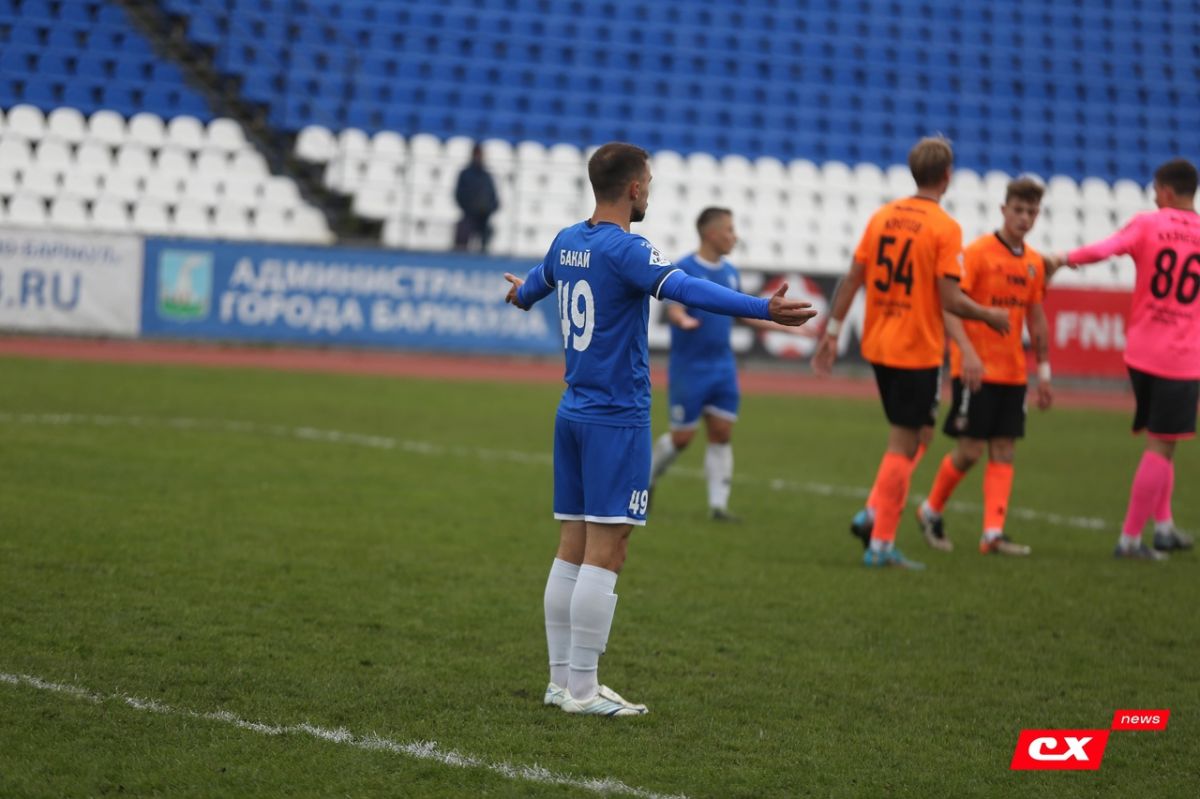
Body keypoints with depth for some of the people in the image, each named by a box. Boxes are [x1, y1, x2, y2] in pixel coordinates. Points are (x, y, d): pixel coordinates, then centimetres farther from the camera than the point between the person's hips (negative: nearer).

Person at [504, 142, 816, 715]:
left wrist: (521, 296, 58)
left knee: (573, 548, 11)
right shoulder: (623, 249, -15)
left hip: (573, 413, 9)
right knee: (605, 553, -6)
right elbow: (683, 288, -31)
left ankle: (561, 680, 14)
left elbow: (539, 279, 34)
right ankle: (582, 690, -7)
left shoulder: (567, 243, 11)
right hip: (617, 419, -9)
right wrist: (762, 309, -40)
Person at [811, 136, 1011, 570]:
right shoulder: (945, 228, -13)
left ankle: (875, 514, 10)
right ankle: (881, 542, 0)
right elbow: (949, 299, -17)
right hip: (918, 351, -6)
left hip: (878, 345, 6)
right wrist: (991, 316, 0)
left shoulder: (882, 216, 5)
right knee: (903, 445, 0)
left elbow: (852, 278, 4)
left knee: (906, 438, 22)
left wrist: (832, 331, 10)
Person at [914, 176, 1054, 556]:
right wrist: (967, 352, -27)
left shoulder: (1034, 263, 10)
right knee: (970, 449, -5)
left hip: (1012, 371, 6)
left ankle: (994, 532, -2)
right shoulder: (977, 252, -10)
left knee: (1003, 450, 0)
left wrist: (1043, 371, 14)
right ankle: (931, 511, 16)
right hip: (977, 369, -6)